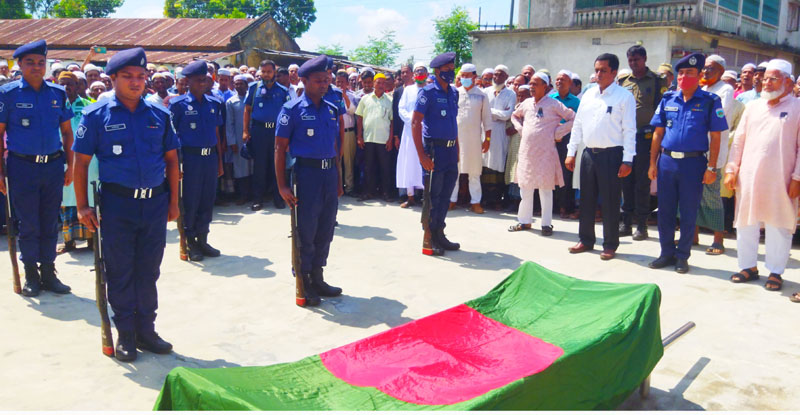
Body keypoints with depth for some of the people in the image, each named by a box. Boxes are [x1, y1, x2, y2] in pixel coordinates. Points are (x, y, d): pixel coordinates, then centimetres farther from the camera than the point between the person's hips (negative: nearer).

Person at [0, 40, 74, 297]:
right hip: (23, 166, -3)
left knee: (50, 223, 9)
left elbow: (67, 131, 11)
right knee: (28, 224, 5)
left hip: (53, 165, 3)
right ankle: (31, 274, 18)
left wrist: (70, 165, 6)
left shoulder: (58, 93, 6)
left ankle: (48, 272, 21)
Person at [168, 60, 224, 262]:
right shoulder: (178, 104, -4)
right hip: (190, 156, -5)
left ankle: (202, 239, 22)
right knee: (190, 201, 2)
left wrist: (220, 160, 12)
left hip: (210, 157, 5)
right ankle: (190, 242, 15)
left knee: (208, 200, 10)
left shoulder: (214, 103, 10)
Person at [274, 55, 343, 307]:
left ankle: (317, 278, 27)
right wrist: (282, 185, -13)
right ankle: (303, 283, 17)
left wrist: (338, 179, 16)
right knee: (305, 231, 2)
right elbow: (280, 148, -7)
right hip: (306, 172, -6)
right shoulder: (293, 109, -6)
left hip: (329, 173, 6)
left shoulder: (332, 109, 11)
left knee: (325, 231, 12)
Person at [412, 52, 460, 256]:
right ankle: (428, 240, 8)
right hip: (434, 149, -7)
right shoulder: (428, 92, -9)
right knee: (432, 195, -1)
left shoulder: (453, 93, 13)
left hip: (450, 149, 7)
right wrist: (422, 154, -19)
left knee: (445, 194, 13)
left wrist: (456, 149, 15)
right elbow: (415, 122, -13)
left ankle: (439, 234, 25)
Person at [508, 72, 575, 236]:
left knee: (545, 189, 0)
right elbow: (515, 116, 29)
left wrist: (558, 133, -6)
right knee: (525, 187, 9)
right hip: (526, 150, 5)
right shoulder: (526, 103, 10)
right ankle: (524, 220, 20)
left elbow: (573, 118, -4)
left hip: (545, 152, -5)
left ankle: (546, 223, 8)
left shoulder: (553, 104, -5)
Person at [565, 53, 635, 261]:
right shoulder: (588, 94, 10)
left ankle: (610, 245, 14)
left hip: (611, 154, -5)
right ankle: (586, 240, 24)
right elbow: (578, 124, 13)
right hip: (589, 153, 5)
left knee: (610, 202, 2)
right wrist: (571, 152, 8)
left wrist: (627, 160, -13)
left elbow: (629, 130, -8)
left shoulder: (624, 96, -6)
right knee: (586, 199, 12)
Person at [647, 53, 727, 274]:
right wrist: (653, 162, 5)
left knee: (689, 212, 5)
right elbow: (658, 133, 10)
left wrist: (711, 167, -8)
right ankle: (667, 253, 22)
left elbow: (715, 137, -2)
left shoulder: (710, 101, -1)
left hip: (693, 162, -3)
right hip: (666, 160, 3)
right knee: (665, 210, 9)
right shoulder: (668, 99, 8)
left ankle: (682, 256, 17)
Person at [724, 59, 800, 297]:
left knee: (778, 227, 4)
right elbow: (739, 140, 13)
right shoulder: (753, 107, 12)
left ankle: (775, 271, 16)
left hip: (780, 180, -4)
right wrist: (731, 169, 6)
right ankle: (748, 266, 23)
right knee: (746, 223, 10)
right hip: (748, 177, 4)